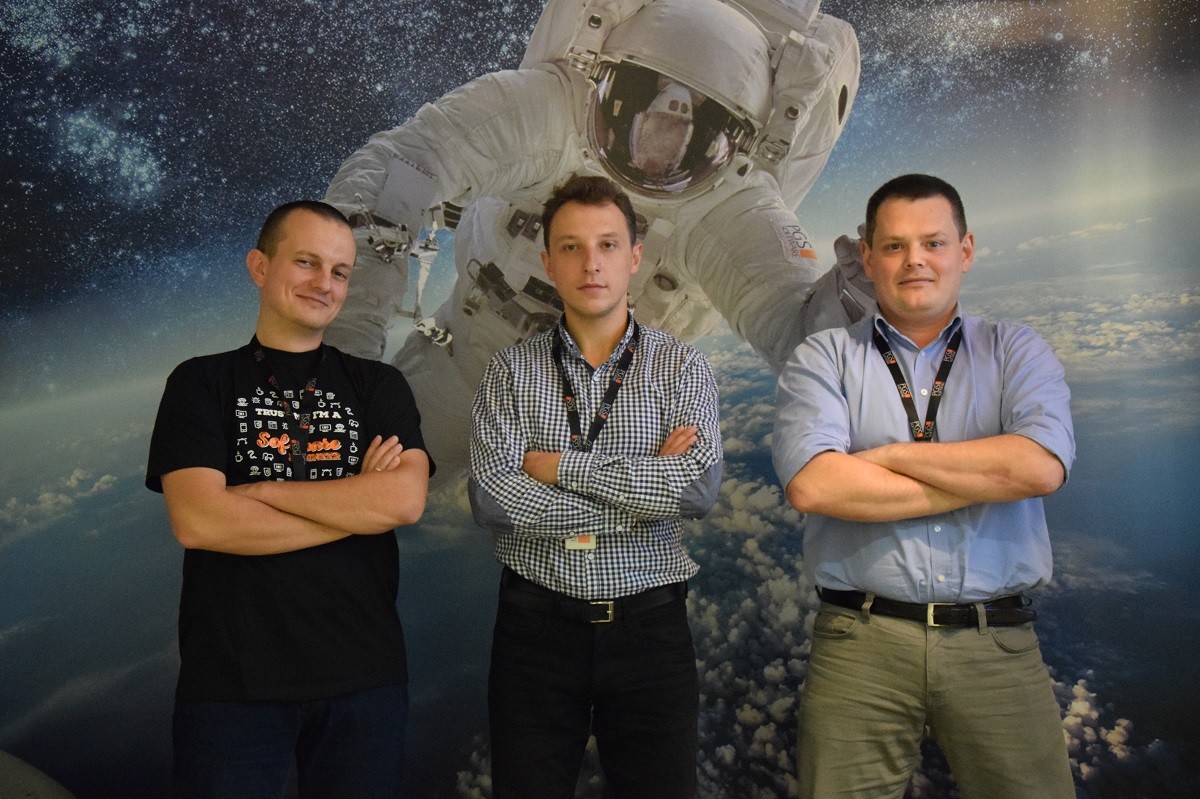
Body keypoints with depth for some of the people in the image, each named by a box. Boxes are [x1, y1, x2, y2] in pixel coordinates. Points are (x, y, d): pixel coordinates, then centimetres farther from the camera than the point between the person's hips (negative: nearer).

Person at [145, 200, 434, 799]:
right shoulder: (200, 384, 3)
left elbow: (405, 500, -11)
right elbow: (196, 521, -12)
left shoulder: (378, 386, 7)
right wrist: (358, 505, -10)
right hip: (231, 681, -1)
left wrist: (256, 491, -11)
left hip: (364, 675, 2)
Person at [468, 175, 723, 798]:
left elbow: (698, 488, -14)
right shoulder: (511, 371, 2)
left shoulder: (682, 368, 2)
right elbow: (491, 499, -13)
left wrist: (562, 466, -13)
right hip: (536, 625, 0)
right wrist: (645, 488, -11)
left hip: (649, 626, 0)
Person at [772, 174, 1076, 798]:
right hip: (861, 643, -1)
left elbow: (1041, 465, -10)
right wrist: (986, 476, -8)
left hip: (997, 645, 2)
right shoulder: (822, 359, 5)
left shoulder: (1016, 352, 9)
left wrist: (886, 455, -8)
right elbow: (811, 485, -14)